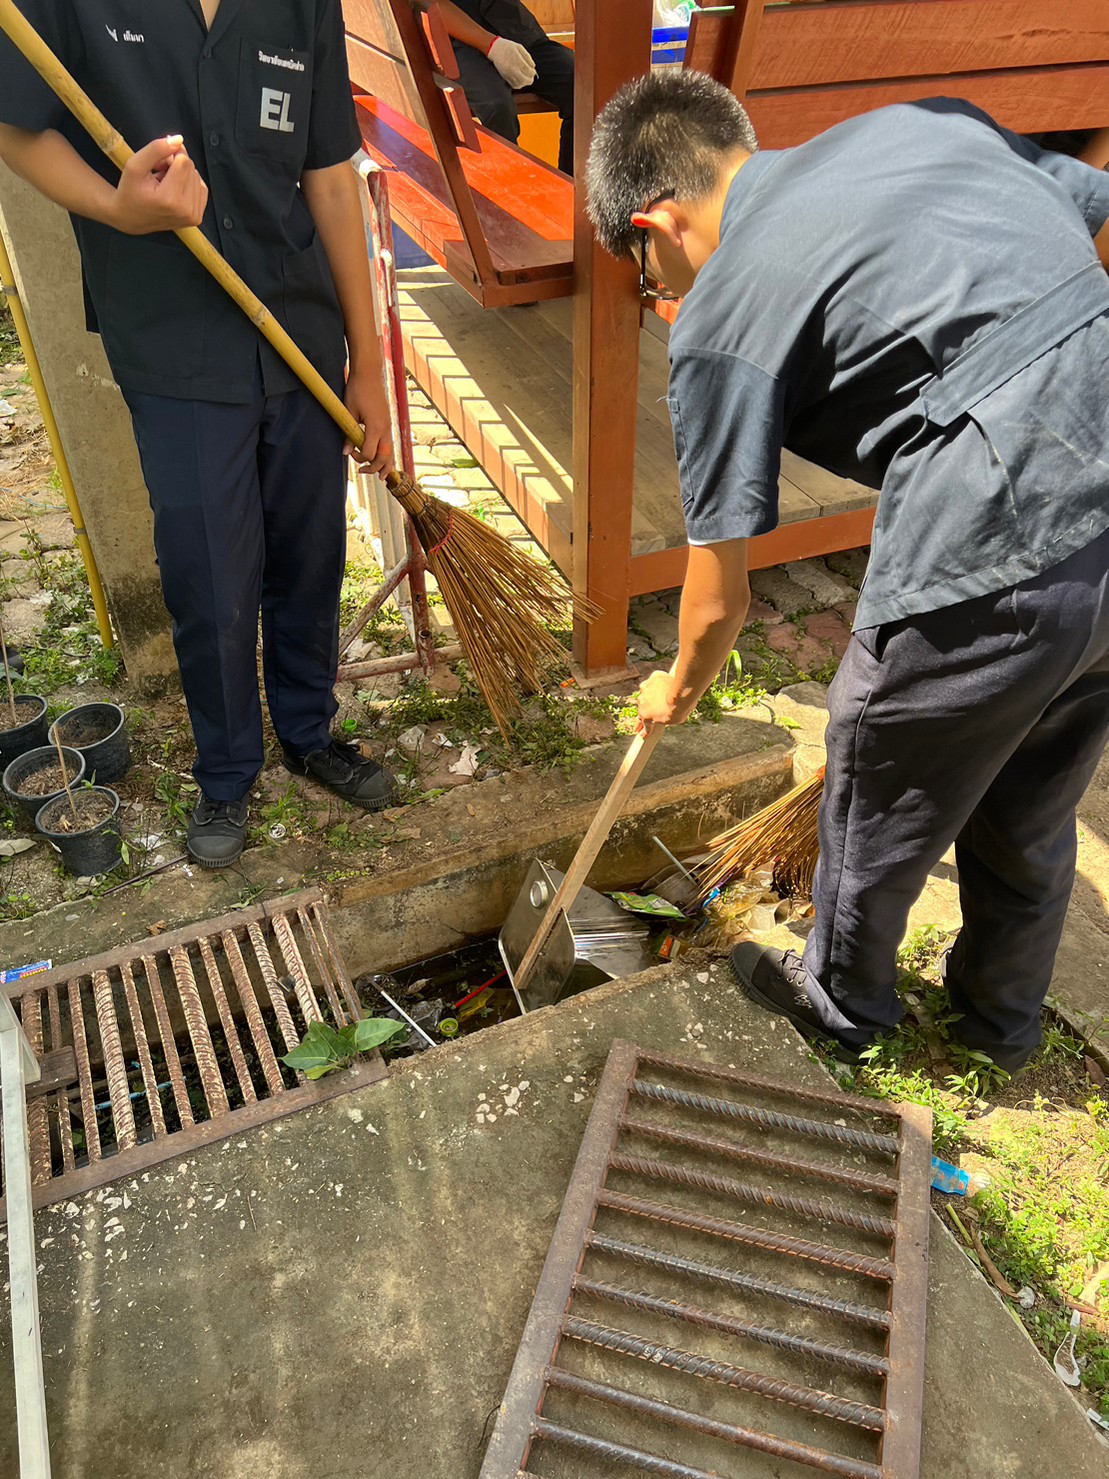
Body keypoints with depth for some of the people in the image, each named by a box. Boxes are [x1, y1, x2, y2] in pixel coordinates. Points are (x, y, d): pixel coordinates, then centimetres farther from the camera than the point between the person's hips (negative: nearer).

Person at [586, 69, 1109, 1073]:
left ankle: (842, 1002, 47)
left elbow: (721, 598, 2)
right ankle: (1004, 1016, 52)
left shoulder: (720, 320, -2)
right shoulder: (927, 117, 16)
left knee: (878, 809, 20)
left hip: (994, 555, -7)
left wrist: (677, 691, 22)